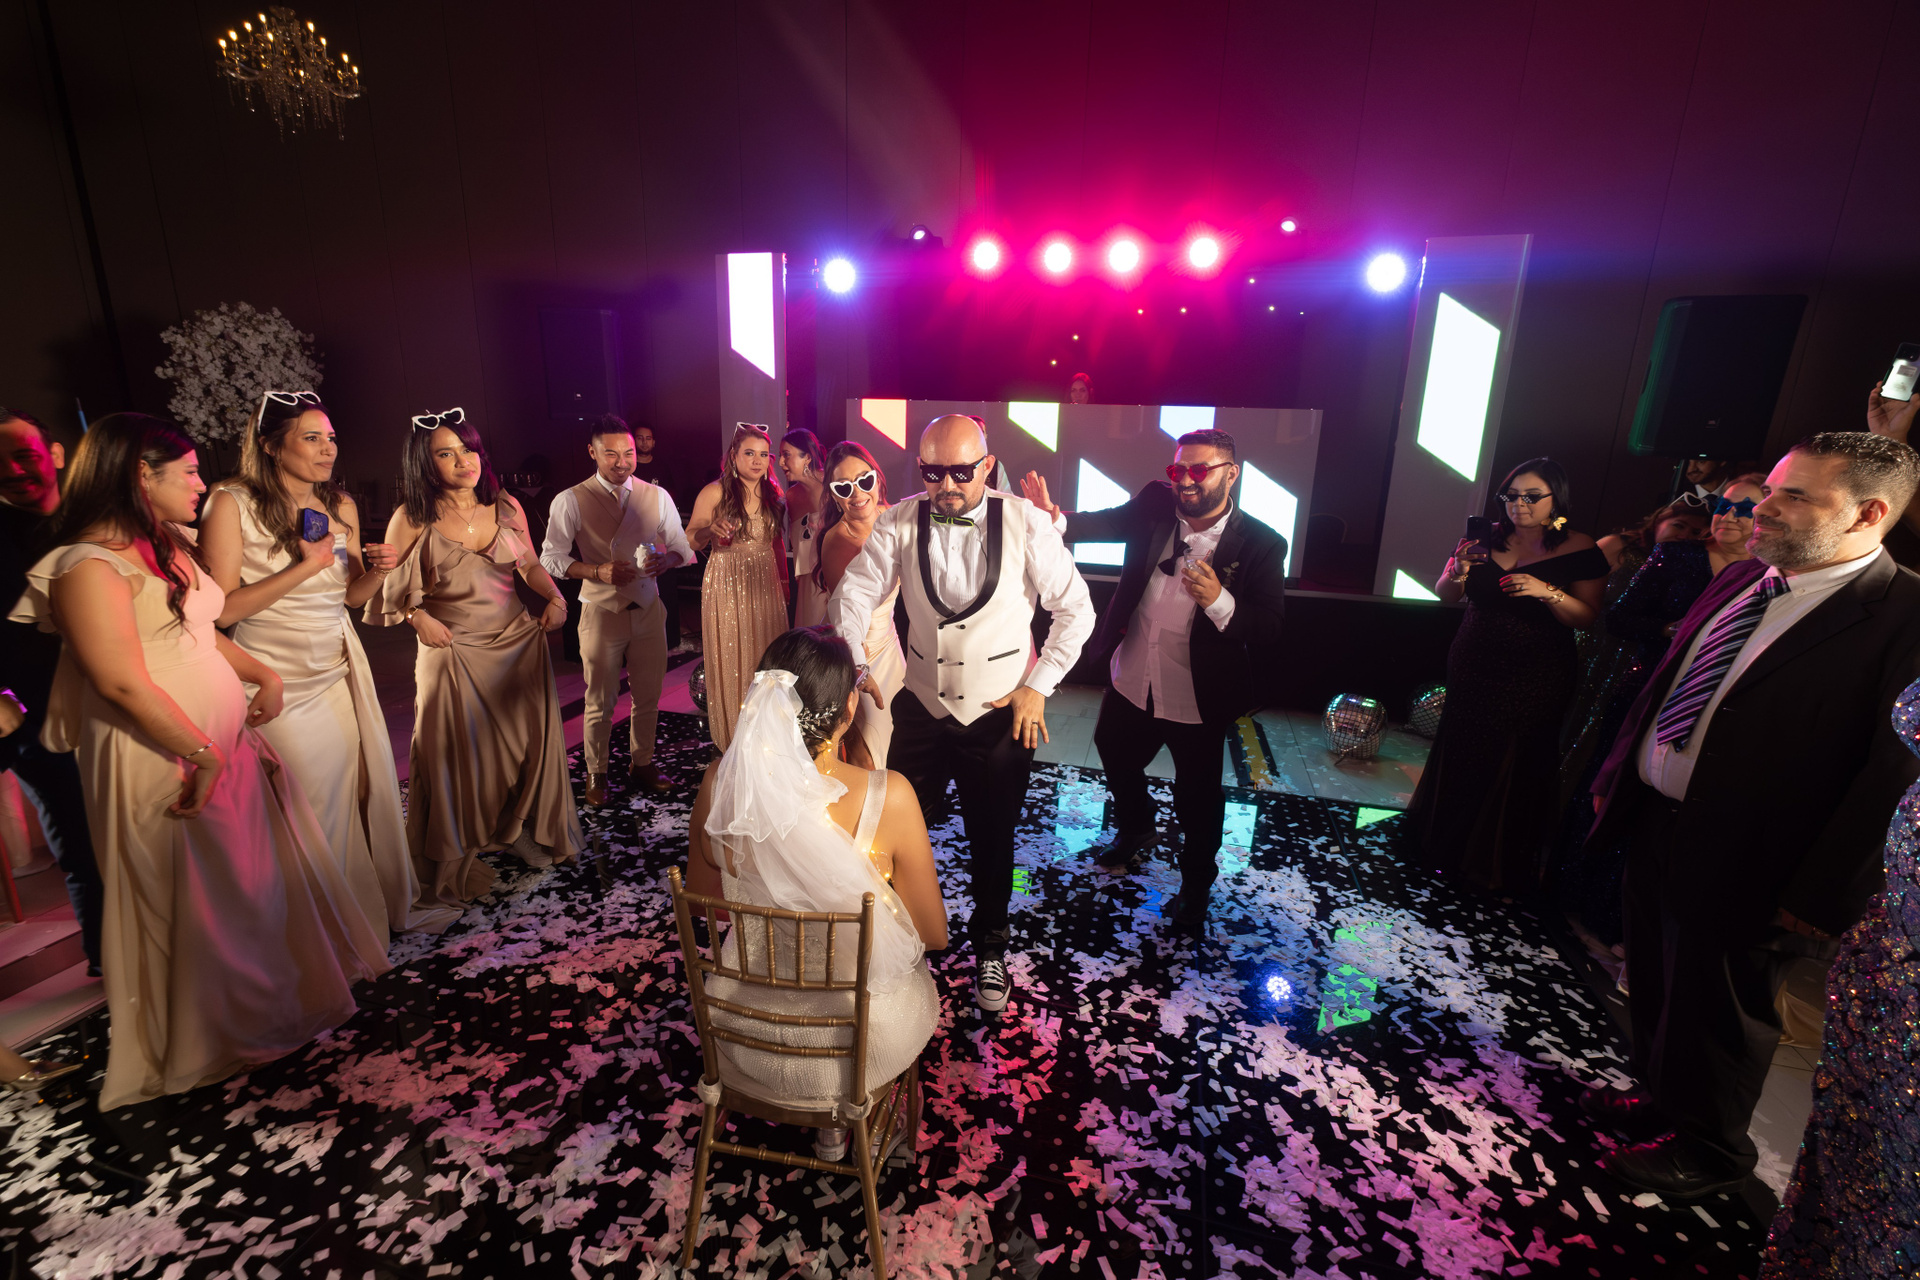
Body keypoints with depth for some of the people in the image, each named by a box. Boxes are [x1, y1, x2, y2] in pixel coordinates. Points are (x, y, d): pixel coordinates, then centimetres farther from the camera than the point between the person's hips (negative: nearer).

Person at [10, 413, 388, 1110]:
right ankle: (214, 1035, 28)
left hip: (227, 740, 8)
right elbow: (124, 683, -21)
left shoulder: (169, 547, 11)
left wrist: (263, 674, 3)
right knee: (201, 897, 7)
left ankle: (279, 994, 35)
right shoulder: (91, 566, -17)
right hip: (168, 758, -8)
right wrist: (202, 754, -20)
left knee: (265, 869, 16)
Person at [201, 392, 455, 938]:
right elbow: (222, 607, -17)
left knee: (365, 783, 11)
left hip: (339, 667, 5)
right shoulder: (233, 505, -12)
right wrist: (305, 566, -21)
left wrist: (376, 571, -8)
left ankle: (391, 900, 28)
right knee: (309, 802, 5)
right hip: (278, 679, -5)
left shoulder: (341, 506, 5)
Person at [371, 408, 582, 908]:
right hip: (453, 650, -3)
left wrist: (555, 596, -2)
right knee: (460, 755, 5)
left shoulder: (506, 507, 2)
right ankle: (455, 863, 24)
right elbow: (386, 582, 2)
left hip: (518, 641, 3)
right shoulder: (413, 518, -7)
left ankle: (523, 832, 32)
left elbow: (530, 565, 14)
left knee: (530, 741, 9)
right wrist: (417, 616, -13)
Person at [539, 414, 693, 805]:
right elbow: (551, 558, -3)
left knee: (648, 697, 12)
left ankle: (642, 765, 31)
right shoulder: (570, 501, -4)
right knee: (600, 703, 6)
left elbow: (683, 548, 7)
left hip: (648, 609, 3)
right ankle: (596, 774, 24)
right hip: (601, 612, -3)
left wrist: (665, 560, -16)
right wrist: (598, 572, -18)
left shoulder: (656, 496, 4)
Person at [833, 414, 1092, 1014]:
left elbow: (1075, 609, -4)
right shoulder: (899, 523, -7)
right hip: (920, 704, 2)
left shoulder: (1027, 523, -11)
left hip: (1000, 713, -1)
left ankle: (989, 947, 41)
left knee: (993, 839, 13)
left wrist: (1038, 684, -7)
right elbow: (855, 594, -8)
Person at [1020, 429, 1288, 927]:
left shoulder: (1261, 545, -16)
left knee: (1198, 803, 15)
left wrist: (1220, 602, -35)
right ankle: (1135, 832, 58)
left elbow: (1269, 629, -17)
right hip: (1131, 683, 4)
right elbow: (1105, 523, -14)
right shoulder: (1155, 505, -6)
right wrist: (1056, 521, -33)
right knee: (1116, 760, 26)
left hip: (1198, 703, -4)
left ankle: (1196, 884, 43)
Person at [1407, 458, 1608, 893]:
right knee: (1459, 755, 10)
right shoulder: (1487, 537, 3)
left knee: (1515, 769, 5)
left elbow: (1588, 617, -7)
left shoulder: (1579, 551, -5)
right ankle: (1448, 847, 31)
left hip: (1534, 681, -3)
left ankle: (1498, 865, 26)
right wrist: (1459, 568, -15)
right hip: (1473, 672, 3)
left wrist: (1546, 592, -23)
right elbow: (1445, 595, 6)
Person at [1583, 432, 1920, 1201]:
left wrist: (1816, 900, -19)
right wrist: (1613, 777, 13)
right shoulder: (1740, 582, 5)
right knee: (1654, 987, 24)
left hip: (1739, 860, -6)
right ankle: (1658, 1096, 47)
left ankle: (1706, 1147, 39)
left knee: (1717, 1011, 15)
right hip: (1653, 822, 7)